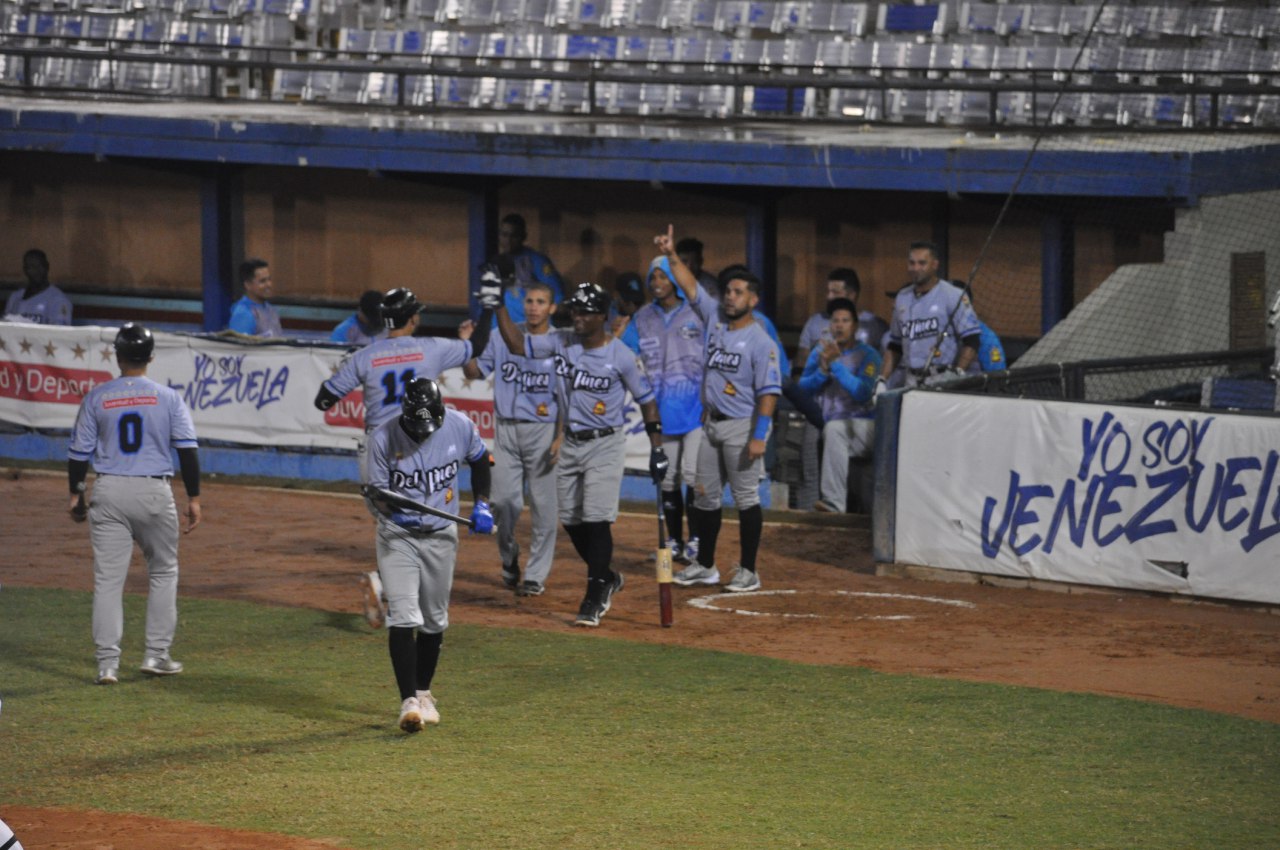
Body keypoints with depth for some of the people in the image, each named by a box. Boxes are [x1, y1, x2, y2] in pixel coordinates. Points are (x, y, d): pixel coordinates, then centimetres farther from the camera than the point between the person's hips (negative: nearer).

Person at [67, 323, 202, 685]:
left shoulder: (97, 398, 1)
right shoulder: (168, 398, -1)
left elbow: (79, 451, 3)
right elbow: (187, 449, -4)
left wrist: (76, 493, 15)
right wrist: (193, 498, 2)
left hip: (108, 492, 0)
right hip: (154, 493, 0)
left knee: (108, 579, 1)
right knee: (163, 572, 16)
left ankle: (108, 663, -4)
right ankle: (156, 655, 13)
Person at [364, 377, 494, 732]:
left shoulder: (460, 427, -12)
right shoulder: (384, 437, -19)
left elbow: (479, 459, 9)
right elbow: (378, 491, -12)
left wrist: (481, 504, 0)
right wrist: (391, 507, -33)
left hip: (441, 535, 3)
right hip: (397, 536, -3)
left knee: (434, 620, 13)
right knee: (403, 618, -16)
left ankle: (424, 693, 32)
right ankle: (409, 702, -20)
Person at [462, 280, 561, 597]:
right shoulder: (503, 338, 6)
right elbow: (475, 372, 7)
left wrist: (561, 437, -13)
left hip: (542, 430, -2)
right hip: (506, 427, 2)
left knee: (542, 505, -1)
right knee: (504, 501, -2)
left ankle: (536, 574, 7)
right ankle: (509, 559, 22)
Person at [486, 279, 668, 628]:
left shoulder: (621, 357, -12)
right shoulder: (562, 341, 0)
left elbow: (646, 400, -5)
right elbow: (518, 344, 1)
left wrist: (657, 449, -6)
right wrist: (499, 307, -11)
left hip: (605, 445, -6)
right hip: (571, 443, 6)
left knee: (596, 519, -13)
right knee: (571, 520, 11)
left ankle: (595, 598, -9)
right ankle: (607, 577, 32)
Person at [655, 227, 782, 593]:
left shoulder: (761, 341, -13)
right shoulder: (715, 318, 7)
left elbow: (769, 391, -17)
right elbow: (691, 287, 9)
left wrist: (759, 436, -23)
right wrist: (671, 256, -5)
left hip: (742, 425, -8)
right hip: (712, 424, 8)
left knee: (746, 498, -3)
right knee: (704, 495, 12)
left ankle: (748, 572, 3)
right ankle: (705, 566, 22)